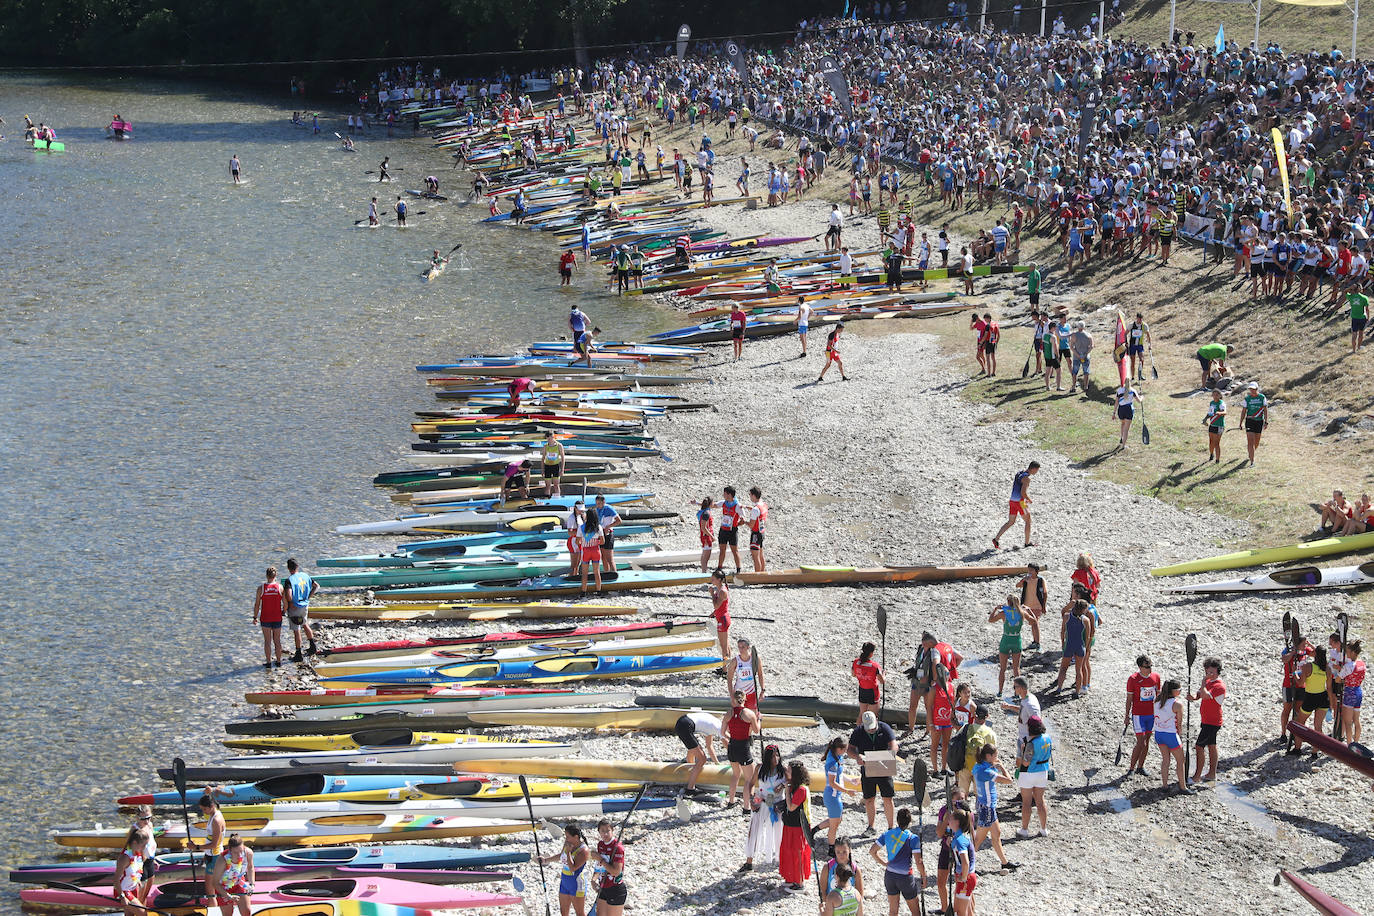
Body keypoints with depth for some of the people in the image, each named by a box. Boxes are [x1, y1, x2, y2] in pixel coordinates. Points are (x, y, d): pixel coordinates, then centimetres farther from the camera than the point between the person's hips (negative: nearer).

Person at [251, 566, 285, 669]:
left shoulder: (261, 588, -8)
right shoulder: (280, 587, -6)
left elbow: (257, 604, -5)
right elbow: (285, 603, -4)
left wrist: (255, 617, 6)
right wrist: (283, 612, 15)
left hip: (265, 618, -1)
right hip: (277, 618, 1)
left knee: (267, 641, 7)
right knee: (277, 640, 12)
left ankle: (268, 662, 8)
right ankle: (278, 661, 19)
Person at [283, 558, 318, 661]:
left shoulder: (290, 580, -20)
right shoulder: (305, 576, 0)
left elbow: (288, 594, -33)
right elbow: (317, 586, 6)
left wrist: (290, 603, -14)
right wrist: (309, 596, 10)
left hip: (295, 607, -6)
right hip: (305, 605, 6)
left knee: (296, 631, 3)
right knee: (305, 624, 28)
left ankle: (298, 655, 10)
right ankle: (313, 647, 35)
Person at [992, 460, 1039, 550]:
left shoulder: (1019, 473, 11)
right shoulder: (1027, 478, -17)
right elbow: (1023, 493, -24)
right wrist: (1030, 500, -6)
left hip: (1012, 501, 8)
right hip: (1020, 502, -8)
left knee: (1010, 522, 13)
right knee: (1028, 521, 10)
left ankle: (996, 538, 4)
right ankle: (1027, 542, 18)